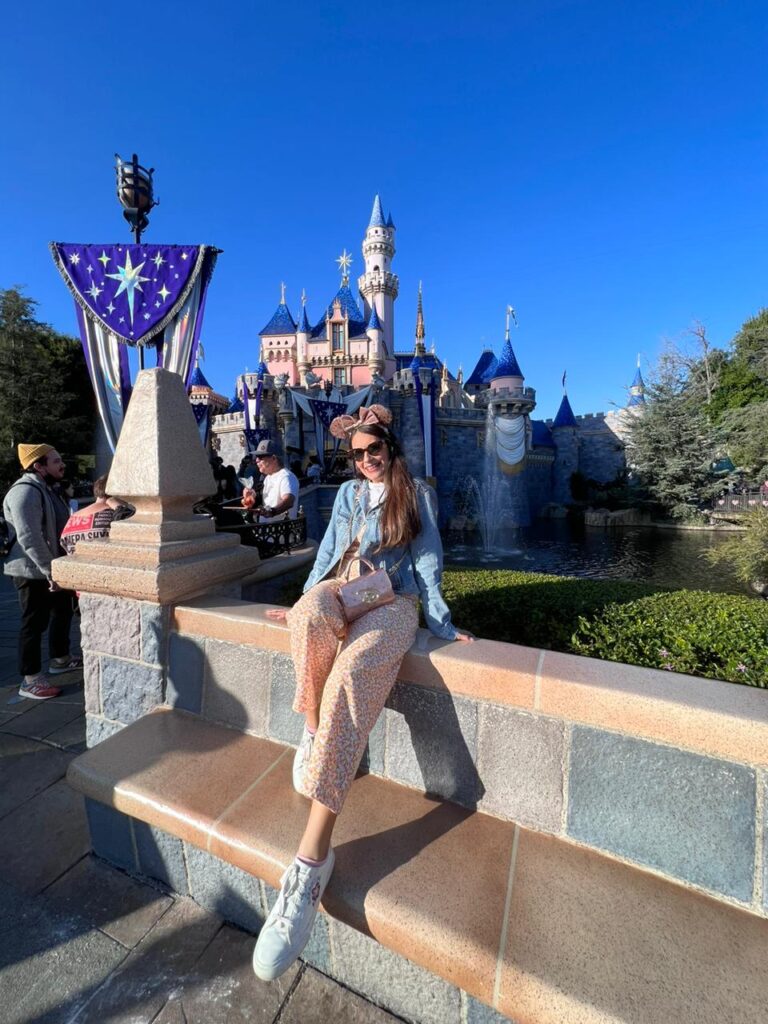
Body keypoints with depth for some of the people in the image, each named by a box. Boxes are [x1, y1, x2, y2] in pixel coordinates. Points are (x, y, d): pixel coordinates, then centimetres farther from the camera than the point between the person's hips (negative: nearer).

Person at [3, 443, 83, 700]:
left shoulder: (48, 488, 12)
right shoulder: (25, 492, -20)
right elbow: (29, 538, -28)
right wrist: (50, 571, -28)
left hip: (55, 568, 10)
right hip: (33, 572, -10)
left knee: (63, 612, 20)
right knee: (34, 623, -1)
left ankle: (60, 659, 38)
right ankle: (30, 680, 12)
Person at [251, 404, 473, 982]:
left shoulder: (419, 494, 12)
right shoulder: (349, 493, 23)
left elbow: (429, 560, 7)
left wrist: (441, 621, 0)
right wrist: (304, 603, 19)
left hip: (392, 600, -3)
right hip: (340, 590, 4)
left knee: (351, 674, -34)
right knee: (311, 615, -36)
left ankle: (313, 856, -32)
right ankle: (314, 730, -19)